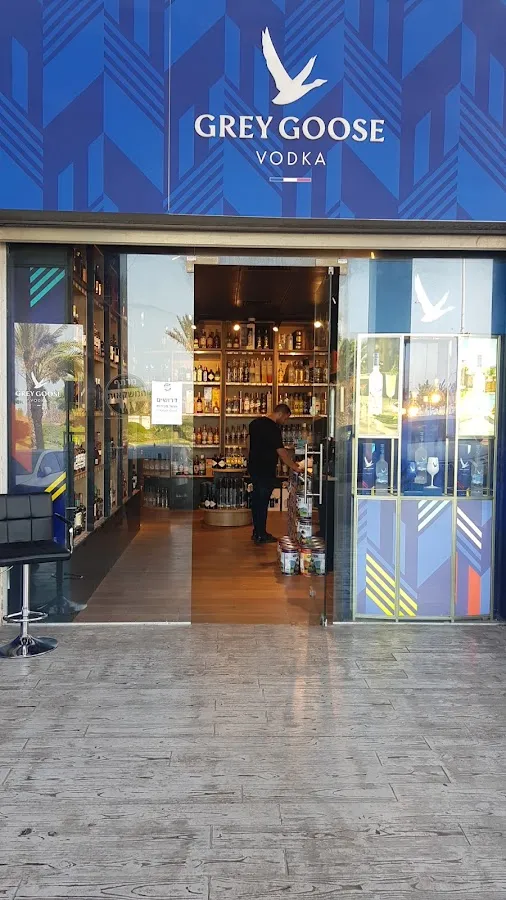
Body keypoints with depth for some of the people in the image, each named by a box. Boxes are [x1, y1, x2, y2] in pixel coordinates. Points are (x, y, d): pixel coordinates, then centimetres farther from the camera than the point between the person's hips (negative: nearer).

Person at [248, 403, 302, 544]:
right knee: (262, 501, -2)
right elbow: (281, 451, -21)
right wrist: (294, 467, -16)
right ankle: (261, 535, 4)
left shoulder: (256, 423, 9)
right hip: (265, 471, -9)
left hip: (254, 467, 9)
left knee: (257, 499, 14)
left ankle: (257, 531, 23)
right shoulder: (273, 429, -19)